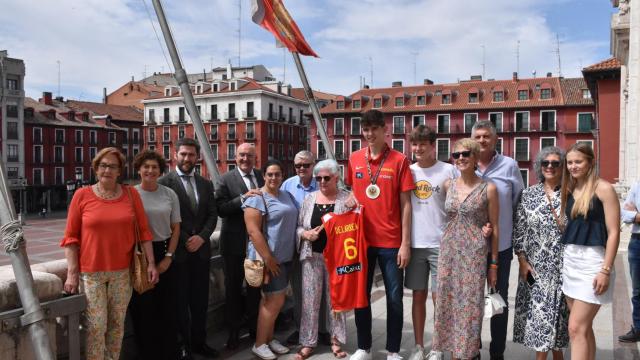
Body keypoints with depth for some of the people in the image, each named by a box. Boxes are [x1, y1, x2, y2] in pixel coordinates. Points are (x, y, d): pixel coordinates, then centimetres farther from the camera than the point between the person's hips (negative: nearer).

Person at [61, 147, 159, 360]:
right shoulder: (82, 195, -1)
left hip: (122, 271, 2)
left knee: (117, 324, 10)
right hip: (91, 272, -2)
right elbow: (71, 237, 0)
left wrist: (151, 263, 0)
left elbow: (143, 230, 4)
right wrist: (72, 273, -5)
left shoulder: (131, 194, 3)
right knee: (96, 326, -2)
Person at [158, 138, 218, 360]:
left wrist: (202, 237, -9)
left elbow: (212, 215, 7)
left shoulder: (206, 184, 10)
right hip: (177, 251, -4)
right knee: (180, 301, 7)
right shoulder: (165, 182, -6)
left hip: (201, 250, 5)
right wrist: (185, 241, -12)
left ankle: (199, 341, 26)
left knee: (200, 300, 12)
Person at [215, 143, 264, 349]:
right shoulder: (226, 180, -7)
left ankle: (254, 327, 34)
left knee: (256, 286, 16)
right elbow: (221, 209, -17)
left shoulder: (262, 177, 5)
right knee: (233, 287, 11)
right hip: (235, 243, -3)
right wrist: (243, 198, -27)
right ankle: (233, 331, 26)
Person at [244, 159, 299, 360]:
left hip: (285, 256, 7)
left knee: (271, 299, 16)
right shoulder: (257, 198, -13)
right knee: (276, 300, -3)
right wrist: (268, 258, -20)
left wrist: (282, 255, 12)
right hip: (269, 257, -7)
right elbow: (253, 231, -19)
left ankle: (269, 339, 28)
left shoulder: (286, 195, 10)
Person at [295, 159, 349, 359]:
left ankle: (336, 341, 23)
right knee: (310, 299, 6)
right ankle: (308, 343, 17)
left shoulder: (347, 198, -2)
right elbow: (299, 226, 10)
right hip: (312, 256, 3)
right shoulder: (310, 198, 8)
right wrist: (306, 234, -9)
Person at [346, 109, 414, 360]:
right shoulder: (354, 159, 5)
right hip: (362, 239, 3)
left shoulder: (399, 160, -5)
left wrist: (405, 243, -9)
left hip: (391, 242, -3)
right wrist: (350, 199, -5)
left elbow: (405, 204, -5)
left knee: (394, 298, 6)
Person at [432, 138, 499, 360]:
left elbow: (494, 228, -1)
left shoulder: (488, 188, -4)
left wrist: (494, 263, -2)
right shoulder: (448, 185, 6)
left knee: (471, 305, 1)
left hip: (475, 253, -4)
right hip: (448, 251, 4)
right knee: (448, 303, 7)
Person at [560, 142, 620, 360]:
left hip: (592, 261, -7)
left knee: (576, 328, -7)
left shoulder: (603, 189, -8)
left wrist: (606, 270, -15)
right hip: (570, 261, 7)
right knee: (584, 328, 13)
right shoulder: (570, 190, 11)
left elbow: (613, 232, -12)